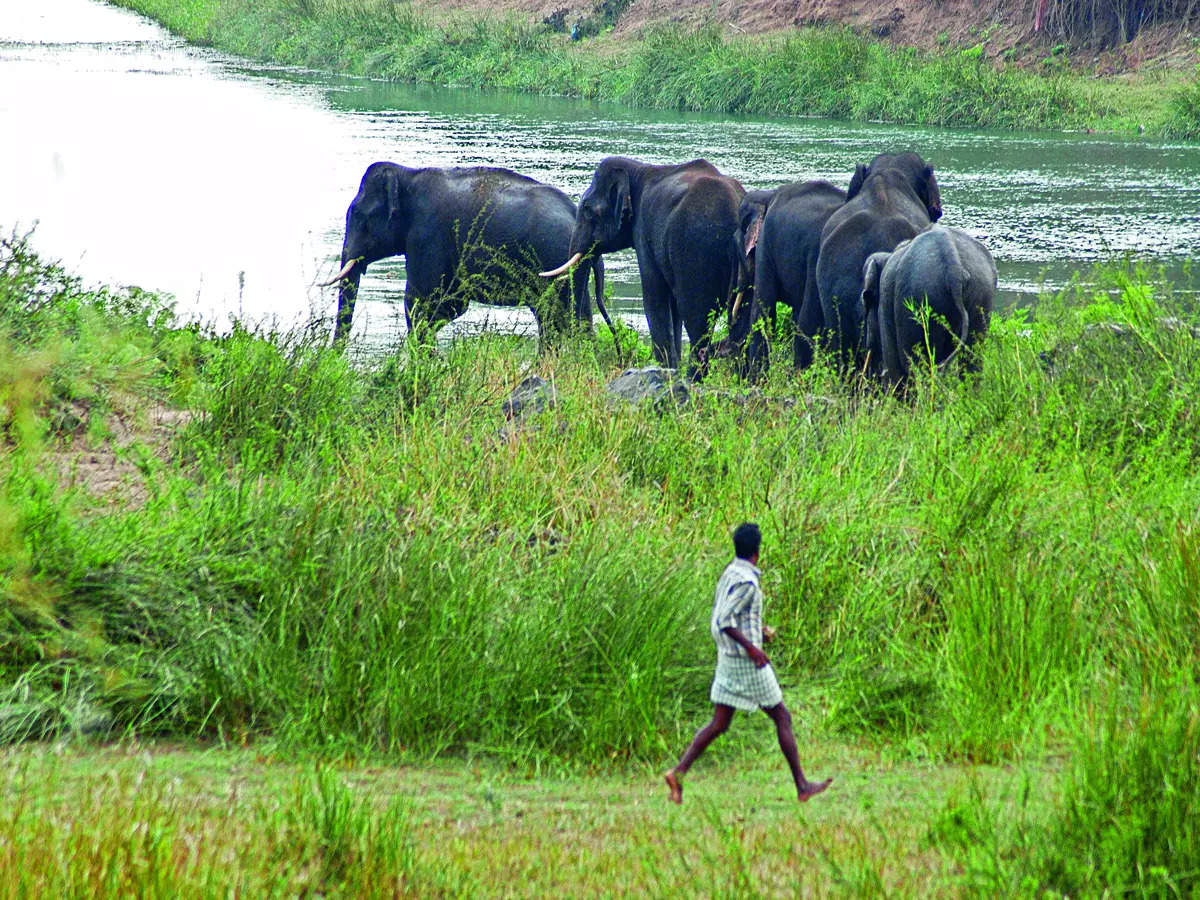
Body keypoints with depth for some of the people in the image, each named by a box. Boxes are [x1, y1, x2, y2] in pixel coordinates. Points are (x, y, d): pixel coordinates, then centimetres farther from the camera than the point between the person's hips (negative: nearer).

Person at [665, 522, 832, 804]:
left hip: (727, 661, 9)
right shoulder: (746, 581, -18)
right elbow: (722, 621, -26)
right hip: (747, 663, -9)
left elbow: (717, 619, 20)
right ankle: (802, 786, 9)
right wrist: (750, 646, -25)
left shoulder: (728, 574, 11)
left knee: (719, 724, 8)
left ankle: (679, 773, -6)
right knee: (782, 718, 3)